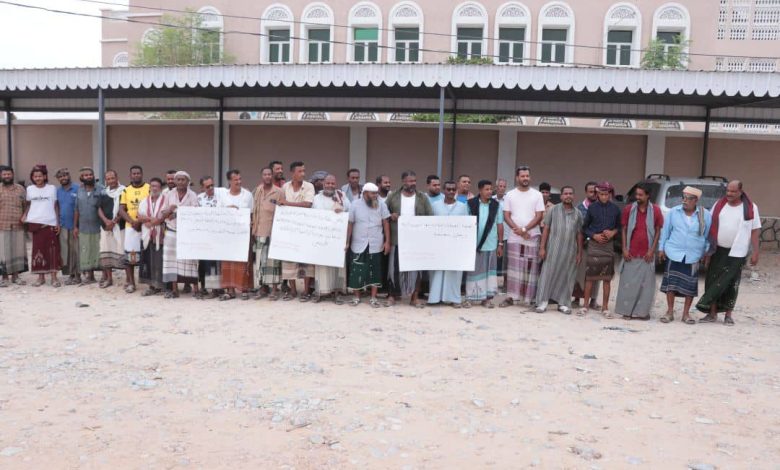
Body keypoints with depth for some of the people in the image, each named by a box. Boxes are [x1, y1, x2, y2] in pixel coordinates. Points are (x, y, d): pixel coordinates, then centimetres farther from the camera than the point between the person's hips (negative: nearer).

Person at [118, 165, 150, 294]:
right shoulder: (126, 190, 10)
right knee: (129, 254, 0)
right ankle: (130, 282, 8)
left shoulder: (149, 188, 1)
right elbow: (121, 210, 5)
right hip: (130, 227, 2)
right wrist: (132, 221, -10)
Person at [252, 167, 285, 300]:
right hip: (260, 232, 5)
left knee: (272, 259, -4)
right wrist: (253, 229, 11)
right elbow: (254, 211, 16)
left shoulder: (279, 192, -4)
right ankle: (263, 287, 16)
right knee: (260, 260, 7)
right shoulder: (257, 191, 11)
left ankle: (274, 289, 2)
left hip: (273, 232, -5)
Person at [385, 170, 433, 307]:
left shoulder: (422, 197, 5)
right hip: (397, 239, 0)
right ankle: (392, 295, 15)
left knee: (416, 268, 4)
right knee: (395, 267, 4)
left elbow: (431, 217, 3)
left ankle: (415, 297, 13)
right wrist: (390, 216, -10)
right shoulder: (393, 197, 4)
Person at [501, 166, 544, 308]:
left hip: (532, 237, -1)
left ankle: (531, 298, 6)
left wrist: (525, 229, -13)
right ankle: (510, 297, 6)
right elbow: (506, 216, 2)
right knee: (513, 267, 2)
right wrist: (518, 230, -12)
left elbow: (539, 216, -3)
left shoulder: (537, 195, 3)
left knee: (531, 268, 1)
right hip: (514, 237, 1)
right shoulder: (510, 195, 6)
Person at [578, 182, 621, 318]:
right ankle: (585, 305, 10)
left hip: (609, 245, 1)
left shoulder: (615, 209, 3)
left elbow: (619, 226, 12)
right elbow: (585, 227, 6)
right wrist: (594, 235, -9)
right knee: (590, 276, 1)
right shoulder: (592, 207, 1)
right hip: (593, 244, -1)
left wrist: (613, 232, -8)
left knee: (607, 278, 4)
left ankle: (605, 307, 13)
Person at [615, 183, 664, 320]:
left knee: (646, 284, 4)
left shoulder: (655, 210, -1)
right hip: (631, 253, 0)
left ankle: (642, 311, 12)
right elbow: (624, 230, 4)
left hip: (647, 254, 0)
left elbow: (658, 231, 3)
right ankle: (627, 310, 10)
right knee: (628, 283, 2)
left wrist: (652, 250, -4)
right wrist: (624, 249, -3)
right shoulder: (628, 209, 0)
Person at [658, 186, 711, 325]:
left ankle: (686, 313, 17)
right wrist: (661, 248, 6)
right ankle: (670, 312, 12)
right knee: (670, 283, 0)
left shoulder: (706, 215, -1)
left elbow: (708, 235, 5)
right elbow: (665, 231, 7)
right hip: (673, 253, 0)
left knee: (690, 285, 4)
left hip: (693, 256, 0)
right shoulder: (673, 212, 1)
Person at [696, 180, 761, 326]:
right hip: (718, 250, 2)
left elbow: (755, 231, -1)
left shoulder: (751, 208, -2)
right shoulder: (719, 205, 4)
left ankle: (728, 315, 14)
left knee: (731, 284, 3)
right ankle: (712, 313, 12)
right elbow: (710, 226, 8)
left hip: (737, 252, -2)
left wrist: (755, 252, -5)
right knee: (713, 281, 2)